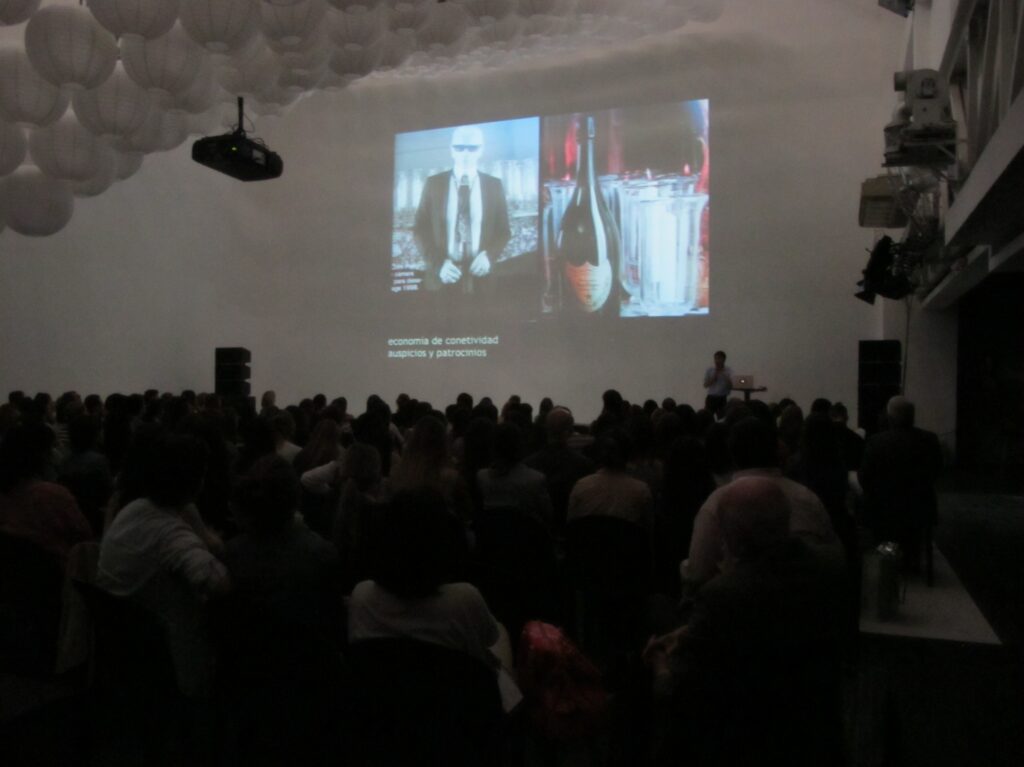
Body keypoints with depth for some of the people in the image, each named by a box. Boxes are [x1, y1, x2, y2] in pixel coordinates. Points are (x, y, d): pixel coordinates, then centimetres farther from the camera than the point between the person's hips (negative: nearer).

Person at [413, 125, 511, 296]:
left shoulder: (494, 185, 5)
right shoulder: (434, 183, 3)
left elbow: (504, 231, 8)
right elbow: (420, 229, 2)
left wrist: (489, 256, -12)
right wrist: (438, 263, -13)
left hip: (480, 278, 1)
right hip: (442, 277, 0)